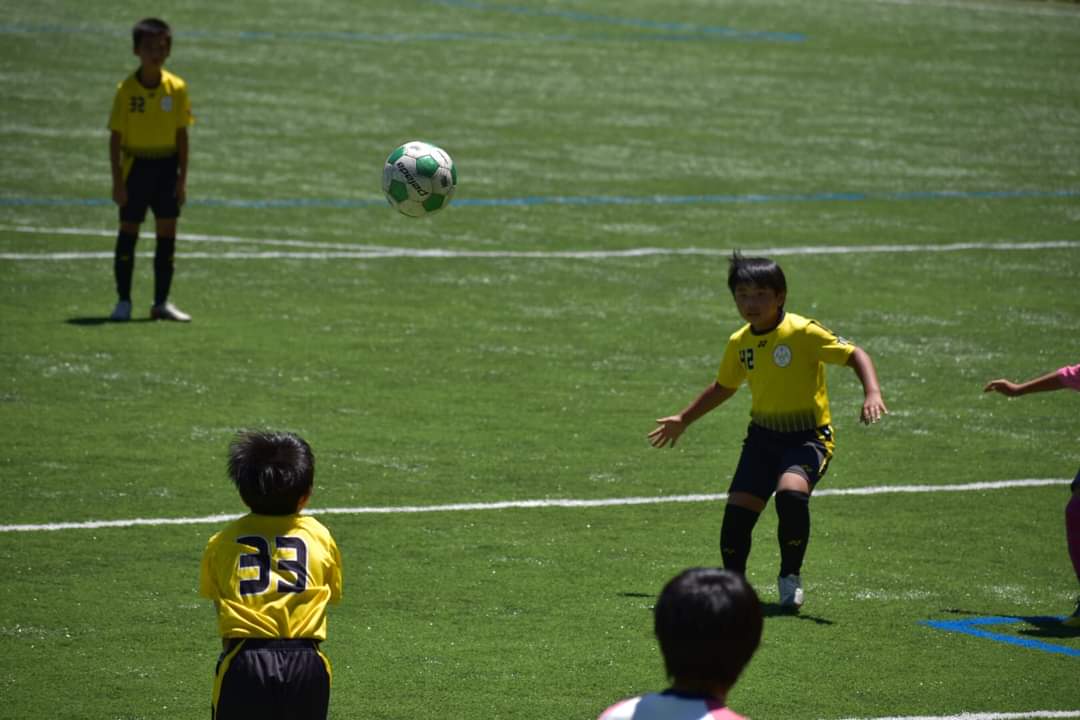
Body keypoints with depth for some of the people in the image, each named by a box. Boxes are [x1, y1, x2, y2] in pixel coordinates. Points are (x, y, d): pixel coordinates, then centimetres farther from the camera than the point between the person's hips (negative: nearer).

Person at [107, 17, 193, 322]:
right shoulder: (126, 89, -7)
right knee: (129, 231, 2)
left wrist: (182, 178, 0)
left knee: (167, 231, 3)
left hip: (166, 166, 2)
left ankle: (162, 302, 12)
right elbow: (115, 136, -5)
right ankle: (123, 301, 11)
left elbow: (181, 135, 3)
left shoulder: (177, 88, -1)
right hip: (135, 165, -2)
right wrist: (117, 180, -9)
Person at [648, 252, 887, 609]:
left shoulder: (803, 333, -14)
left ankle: (791, 577, -9)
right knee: (738, 509, -7)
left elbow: (855, 355, -12)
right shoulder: (739, 343, 5)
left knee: (791, 493, -31)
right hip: (763, 435, 6)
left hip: (807, 435, -5)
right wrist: (683, 419, 30)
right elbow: (723, 387, 24)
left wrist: (872, 393, -28)